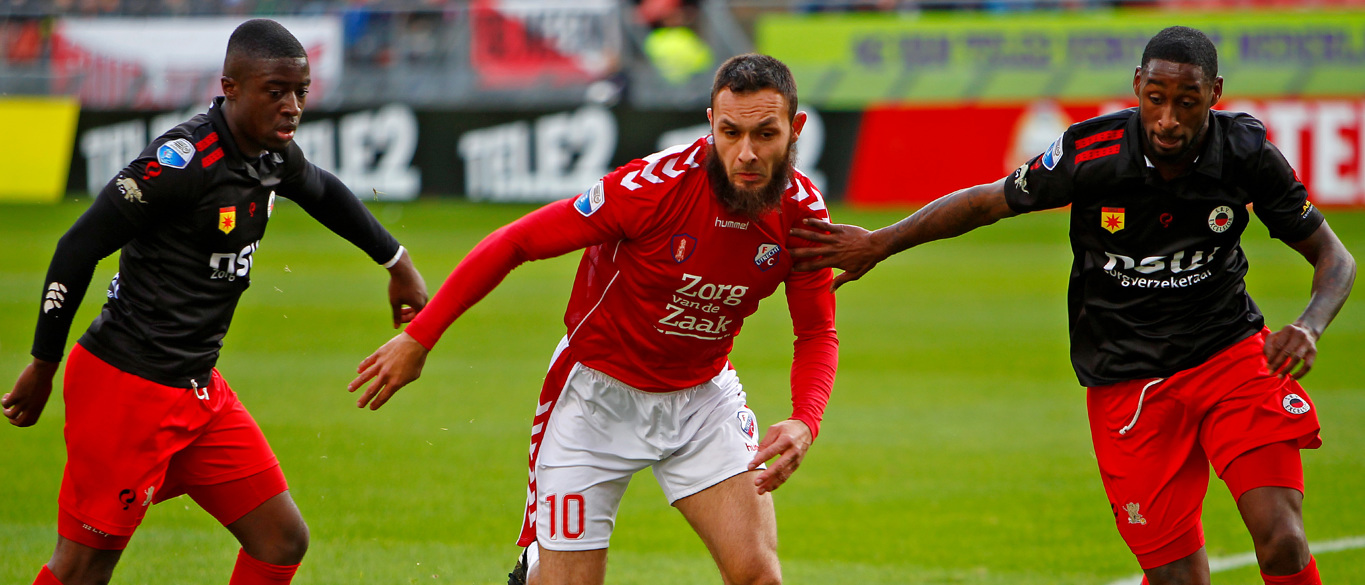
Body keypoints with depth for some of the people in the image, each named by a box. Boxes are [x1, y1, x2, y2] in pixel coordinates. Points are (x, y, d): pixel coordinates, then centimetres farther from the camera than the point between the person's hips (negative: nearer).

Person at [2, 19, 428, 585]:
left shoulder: (273, 153, 4)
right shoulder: (184, 159, -21)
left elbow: (324, 192, 30)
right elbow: (79, 248, -16)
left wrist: (398, 263, 36)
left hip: (199, 390, 9)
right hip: (127, 387, -9)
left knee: (282, 540, 5)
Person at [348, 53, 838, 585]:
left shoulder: (803, 213, -14)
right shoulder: (653, 186, -27)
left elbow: (817, 333, -1)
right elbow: (514, 242, -18)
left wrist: (804, 422, -21)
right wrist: (418, 337, -16)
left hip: (703, 394, 4)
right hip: (599, 393, -4)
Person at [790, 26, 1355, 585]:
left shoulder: (1248, 154, -12)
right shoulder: (1090, 153, -15)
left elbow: (1332, 256, -1)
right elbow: (985, 203, 2)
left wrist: (1309, 326, -21)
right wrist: (879, 243, 4)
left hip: (1232, 356, 1)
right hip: (1126, 385, 0)